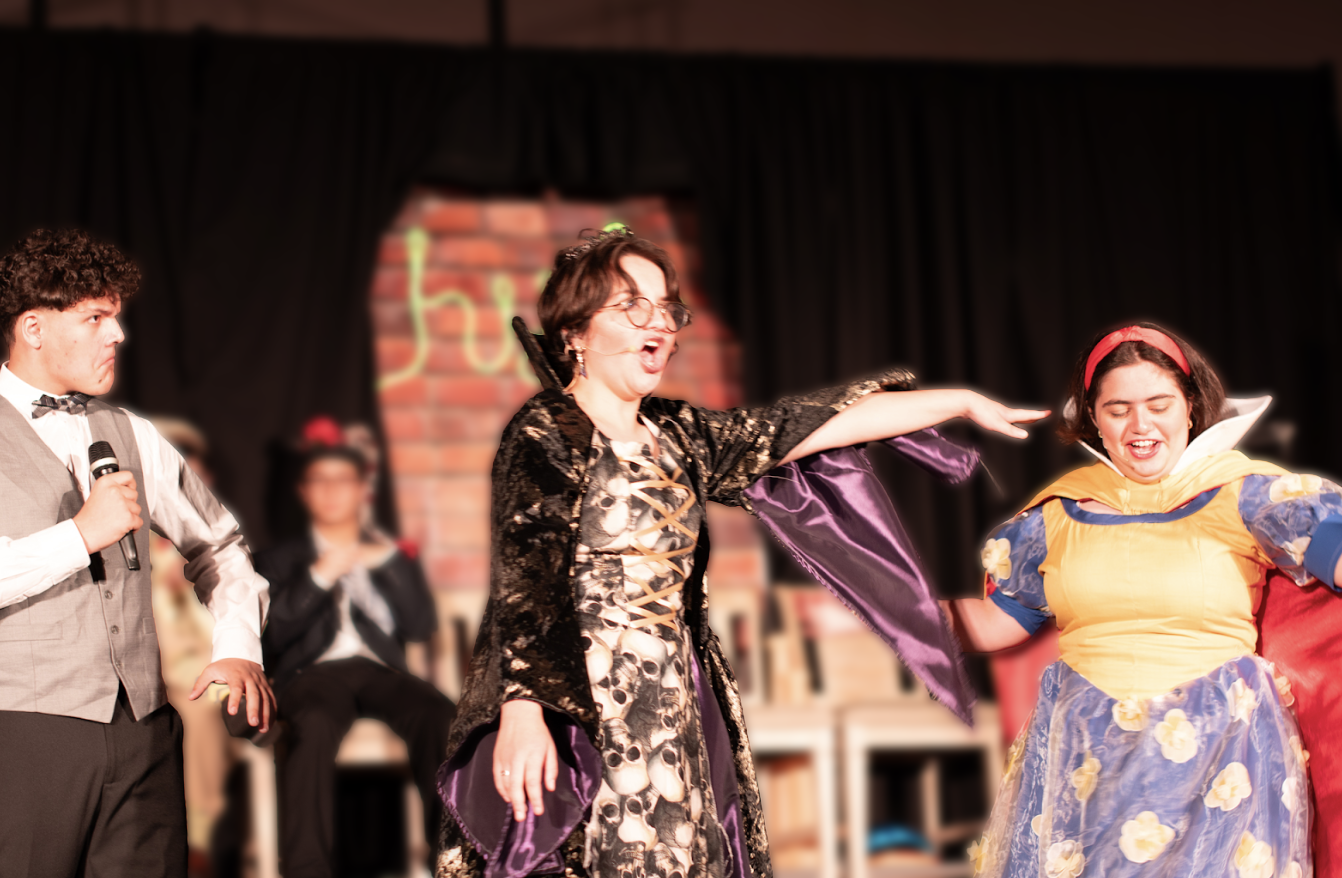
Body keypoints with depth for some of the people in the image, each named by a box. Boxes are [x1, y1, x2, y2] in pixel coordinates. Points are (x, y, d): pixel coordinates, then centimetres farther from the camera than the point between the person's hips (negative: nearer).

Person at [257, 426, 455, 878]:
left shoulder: (390, 557, 27)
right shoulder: (282, 560, 23)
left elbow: (422, 625, 10)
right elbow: (272, 635, 5)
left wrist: (388, 561, 1)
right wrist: (321, 576, -3)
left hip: (381, 669, 2)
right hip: (314, 670, -2)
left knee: (439, 715, -33)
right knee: (312, 726, -39)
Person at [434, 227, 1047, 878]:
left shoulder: (677, 439, 15)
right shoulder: (544, 435, -5)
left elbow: (821, 425, 16)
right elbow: (522, 580, -16)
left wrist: (962, 402, 17)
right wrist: (521, 709, -28)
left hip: (670, 717, 7)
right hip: (572, 711, -7)